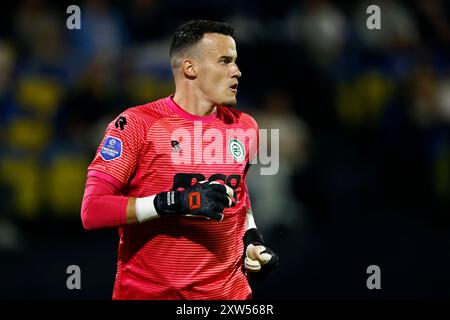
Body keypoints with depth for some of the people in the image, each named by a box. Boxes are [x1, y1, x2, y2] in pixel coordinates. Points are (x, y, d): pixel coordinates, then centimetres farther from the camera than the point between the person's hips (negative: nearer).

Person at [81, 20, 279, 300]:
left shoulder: (244, 127, 6)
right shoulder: (137, 124, -10)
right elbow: (92, 210, -16)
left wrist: (252, 239, 8)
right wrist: (175, 202, -25)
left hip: (227, 290, 4)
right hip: (147, 292, -4)